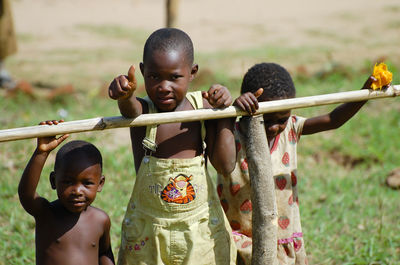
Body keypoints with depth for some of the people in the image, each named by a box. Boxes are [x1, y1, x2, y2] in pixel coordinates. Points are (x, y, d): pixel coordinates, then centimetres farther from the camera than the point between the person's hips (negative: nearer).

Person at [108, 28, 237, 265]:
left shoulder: (203, 107, -6)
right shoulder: (142, 110, -11)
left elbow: (226, 165, -9)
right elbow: (130, 109, -38)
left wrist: (224, 112, -14)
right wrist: (125, 94, -61)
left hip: (202, 227, 1)